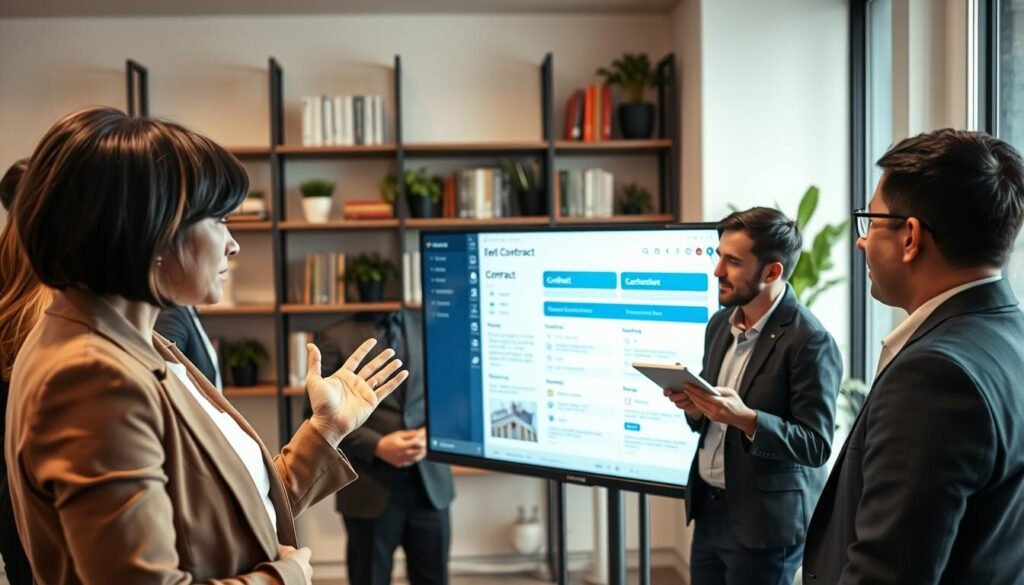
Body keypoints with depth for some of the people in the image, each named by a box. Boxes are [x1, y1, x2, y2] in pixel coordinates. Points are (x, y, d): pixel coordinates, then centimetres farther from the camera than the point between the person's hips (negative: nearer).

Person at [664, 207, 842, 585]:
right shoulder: (720, 323, 6)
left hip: (765, 522, -6)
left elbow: (817, 445, -17)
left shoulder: (810, 341, -17)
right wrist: (694, 405, -9)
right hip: (709, 508, 7)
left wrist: (747, 418, -30)